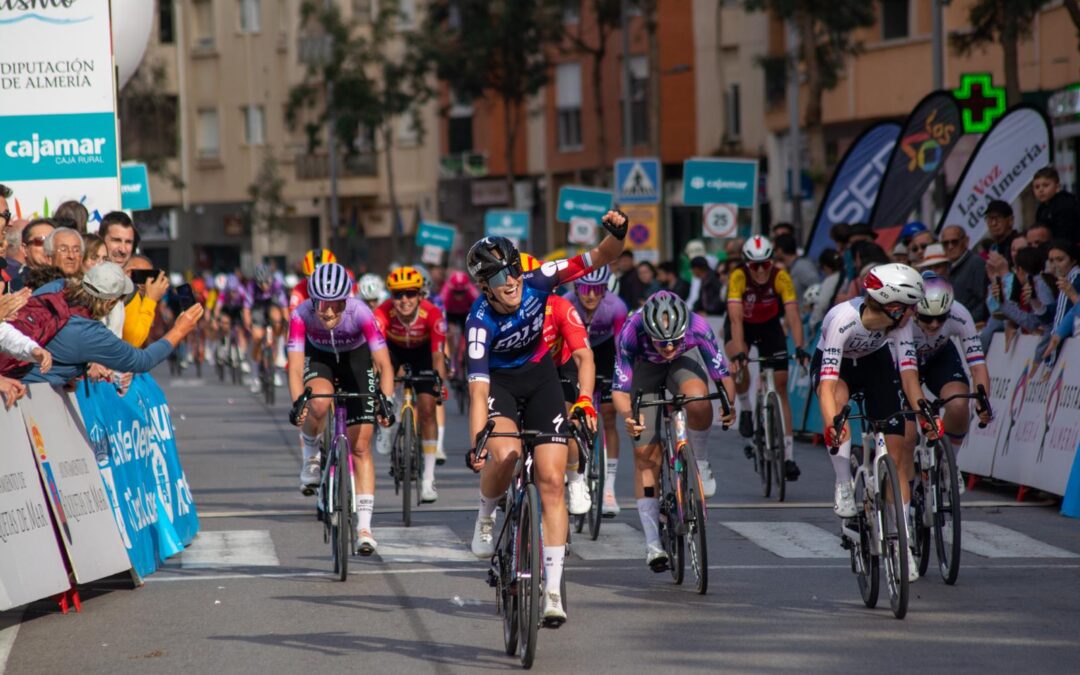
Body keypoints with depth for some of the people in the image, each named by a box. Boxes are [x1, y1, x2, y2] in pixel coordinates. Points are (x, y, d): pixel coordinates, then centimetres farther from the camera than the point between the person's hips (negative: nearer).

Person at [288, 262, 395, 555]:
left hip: (356, 360, 0)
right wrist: (297, 405, -51)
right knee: (319, 402, -36)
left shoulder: (360, 313, -34)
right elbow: (295, 367, -35)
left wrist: (386, 401, -50)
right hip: (319, 358, 0)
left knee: (360, 446, -7)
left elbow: (384, 364, -36)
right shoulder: (301, 315, -31)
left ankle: (364, 527, -4)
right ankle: (311, 456, -4)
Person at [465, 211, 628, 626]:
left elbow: (600, 259, -22)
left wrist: (616, 234, -44)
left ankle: (552, 590, -3)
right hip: (498, 381, -3)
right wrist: (475, 445, -47)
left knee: (552, 482, -6)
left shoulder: (537, 282, -22)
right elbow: (478, 389, -35)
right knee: (506, 454, -34)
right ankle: (486, 516, 0)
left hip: (539, 377, 3)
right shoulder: (481, 321, -29)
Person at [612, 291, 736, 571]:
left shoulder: (698, 328, -36)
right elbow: (620, 390, -34)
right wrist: (627, 416, -54)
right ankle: (652, 543, -3)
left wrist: (729, 404, -49)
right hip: (645, 366, 0)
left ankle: (700, 467, -8)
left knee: (698, 400, -35)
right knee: (646, 454, -7)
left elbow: (722, 374, -30)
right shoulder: (631, 333, -38)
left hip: (684, 360, 0)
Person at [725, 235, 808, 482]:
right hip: (742, 325, -1)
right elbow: (736, 318, -38)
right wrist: (738, 353, -50)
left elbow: (793, 314, -34)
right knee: (738, 366, -34)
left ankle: (788, 455, -4)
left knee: (780, 387, -5)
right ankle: (745, 408, -4)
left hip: (769, 325, 1)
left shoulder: (781, 278, -28)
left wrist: (800, 348, -48)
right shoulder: (738, 277, -31)